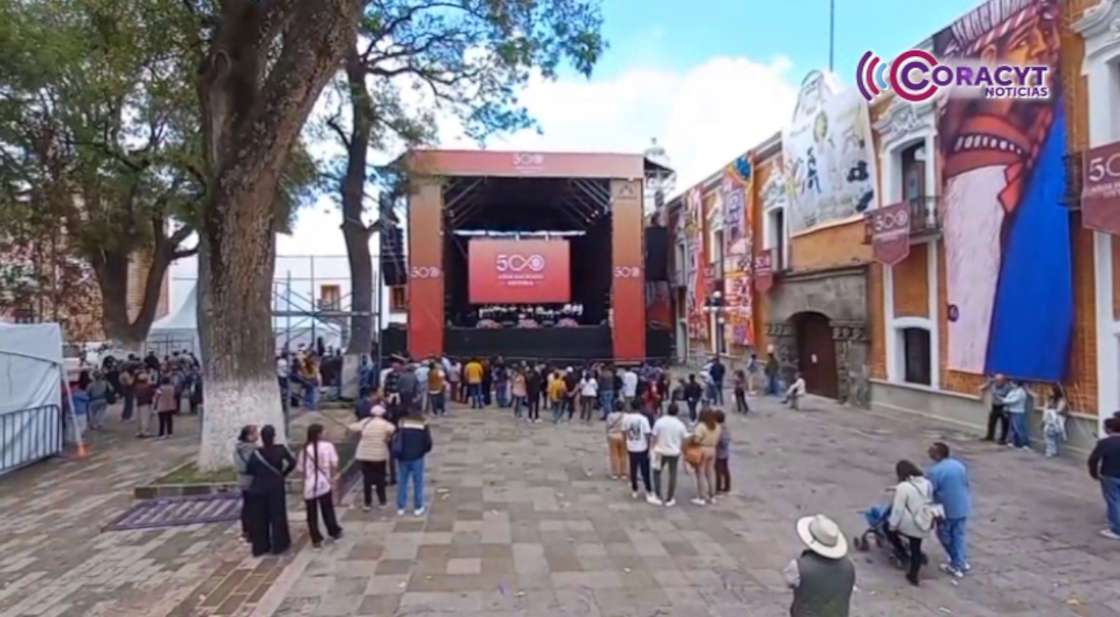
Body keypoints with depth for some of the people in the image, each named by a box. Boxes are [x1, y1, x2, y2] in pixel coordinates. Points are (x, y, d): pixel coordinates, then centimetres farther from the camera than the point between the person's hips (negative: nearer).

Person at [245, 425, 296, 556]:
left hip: (259, 488, 0)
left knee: (259, 518, 11)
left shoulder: (256, 453, -11)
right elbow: (292, 463, -6)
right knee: (277, 515, 11)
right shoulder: (281, 449, -10)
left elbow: (248, 470, -5)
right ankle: (279, 545, 17)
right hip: (276, 486, 0)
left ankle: (260, 547, 18)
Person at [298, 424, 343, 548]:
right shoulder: (328, 446, -3)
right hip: (324, 484, -1)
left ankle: (316, 539, 11)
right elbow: (334, 465, -6)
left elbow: (301, 469, 3)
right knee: (328, 510, 15)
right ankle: (334, 532, 29)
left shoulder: (305, 449, 3)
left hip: (309, 486, 1)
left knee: (311, 514, 10)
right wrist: (332, 479, 7)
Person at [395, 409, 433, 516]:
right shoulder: (423, 426, -3)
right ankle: (418, 508, 11)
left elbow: (395, 440, -1)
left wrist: (397, 453, 12)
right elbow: (428, 444, -1)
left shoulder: (401, 424, 0)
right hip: (417, 458, -2)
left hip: (403, 458, 2)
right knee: (418, 482, 8)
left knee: (402, 482, 11)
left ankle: (400, 508, 15)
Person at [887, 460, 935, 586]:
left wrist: (892, 525, -7)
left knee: (888, 525, 21)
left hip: (909, 524, -7)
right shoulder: (927, 483, 2)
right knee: (916, 549, 18)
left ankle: (900, 550, 22)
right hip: (923, 524, 7)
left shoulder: (903, 487, -20)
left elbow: (898, 509, -18)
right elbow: (930, 503, 14)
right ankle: (913, 576, 27)